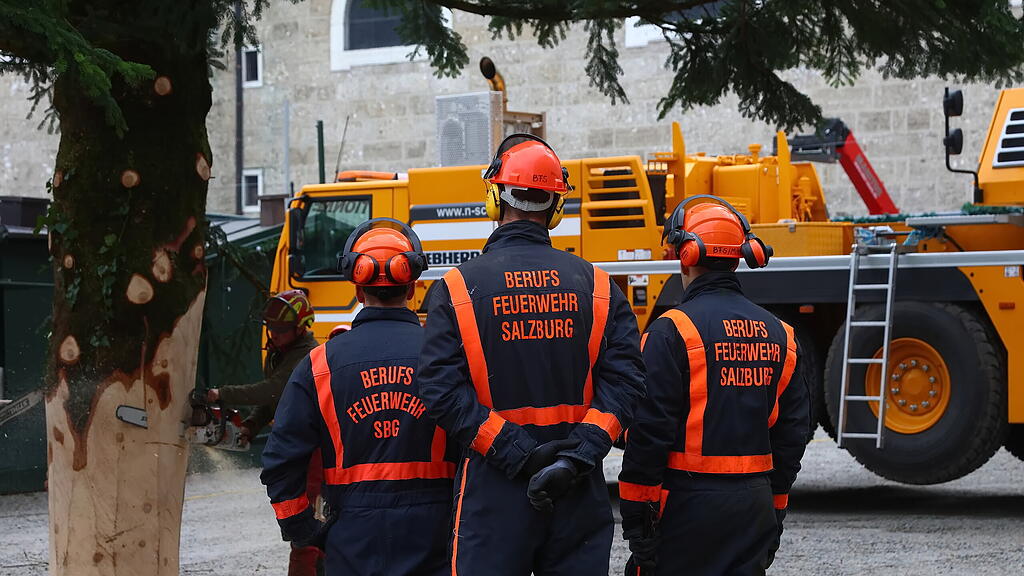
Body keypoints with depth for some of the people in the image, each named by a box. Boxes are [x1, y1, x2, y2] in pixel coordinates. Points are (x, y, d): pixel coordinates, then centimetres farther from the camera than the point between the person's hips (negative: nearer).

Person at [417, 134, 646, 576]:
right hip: (578, 493, 2)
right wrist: (578, 454, -13)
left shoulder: (458, 287, -3)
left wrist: (518, 453, -13)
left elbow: (442, 390, -12)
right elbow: (624, 379, -6)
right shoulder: (596, 286, 3)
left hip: (493, 490, -2)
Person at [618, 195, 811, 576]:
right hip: (754, 505, 6)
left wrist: (635, 515, -8)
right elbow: (792, 432, 14)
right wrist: (774, 511, 20)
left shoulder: (672, 331, -10)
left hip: (687, 502, -6)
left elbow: (650, 429, -13)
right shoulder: (778, 334, 10)